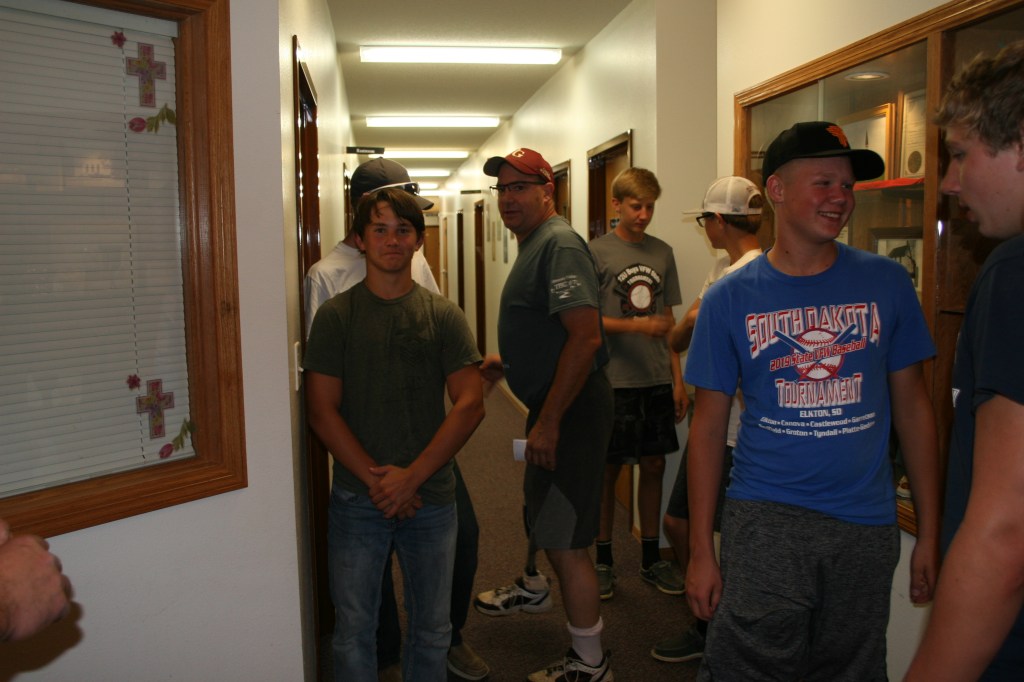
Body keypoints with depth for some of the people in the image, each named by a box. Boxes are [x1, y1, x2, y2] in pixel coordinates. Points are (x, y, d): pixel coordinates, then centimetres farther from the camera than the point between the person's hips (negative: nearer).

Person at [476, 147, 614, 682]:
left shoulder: (559, 244, -19)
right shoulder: (533, 245, 14)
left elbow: (585, 336, -28)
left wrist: (549, 422, -26)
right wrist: (507, 361, 13)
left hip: (571, 407, -11)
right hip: (551, 401, 11)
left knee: (564, 540, -3)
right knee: (539, 507, 30)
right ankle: (533, 588, 55)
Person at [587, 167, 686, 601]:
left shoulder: (662, 252, 10)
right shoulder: (597, 251, -4)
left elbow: (667, 321, 12)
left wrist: (678, 379, 9)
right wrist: (636, 325, -20)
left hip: (657, 381, 4)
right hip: (613, 381, -4)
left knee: (654, 466, 11)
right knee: (608, 470, 5)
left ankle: (652, 558, 26)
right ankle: (603, 560, 21)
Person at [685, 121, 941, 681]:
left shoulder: (886, 283, 1)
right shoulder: (729, 299, -3)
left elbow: (911, 407, 6)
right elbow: (708, 427, 0)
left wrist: (929, 533, 3)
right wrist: (700, 550, -2)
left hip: (866, 529, 2)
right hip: (764, 521, -2)